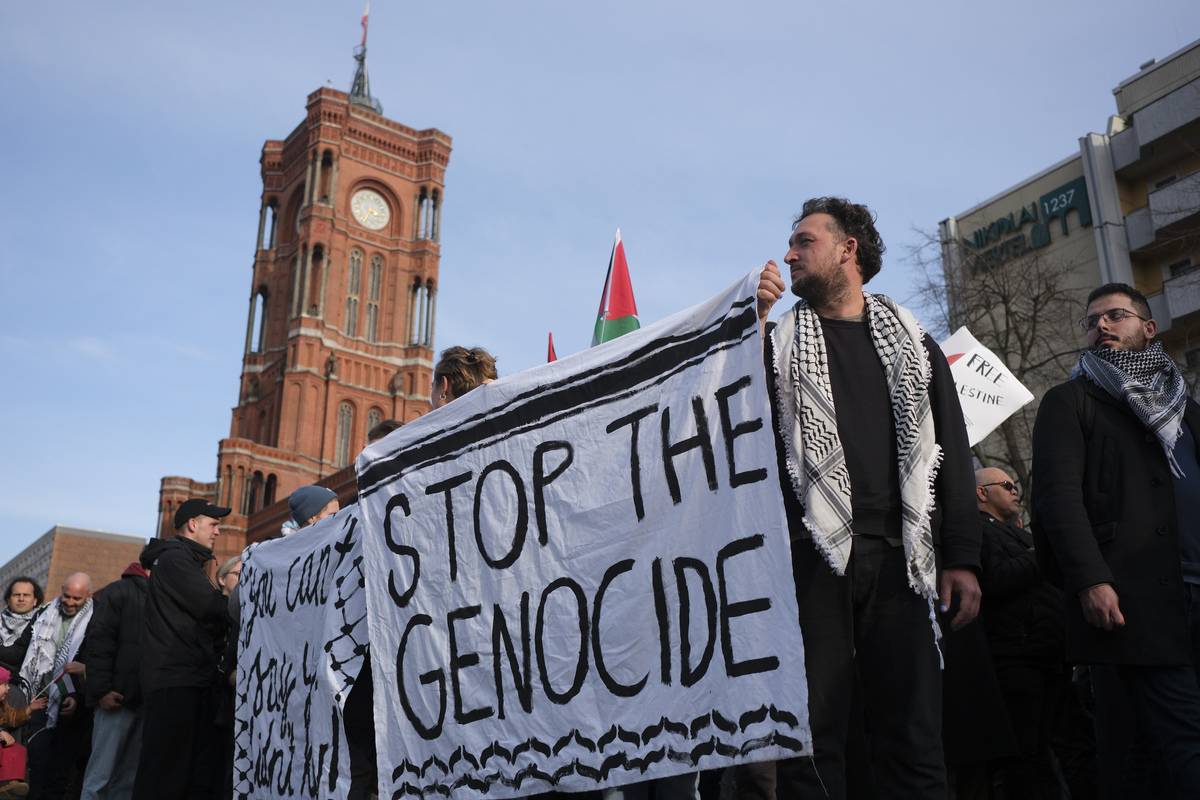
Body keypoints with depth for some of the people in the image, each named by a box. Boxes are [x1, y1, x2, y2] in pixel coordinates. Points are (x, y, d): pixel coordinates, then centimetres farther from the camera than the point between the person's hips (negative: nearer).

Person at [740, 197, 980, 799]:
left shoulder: (910, 339, 17)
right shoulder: (778, 341, 14)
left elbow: (952, 447, 11)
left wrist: (962, 557, 2)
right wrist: (751, 322, -6)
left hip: (898, 558, 1)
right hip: (813, 553, -1)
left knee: (913, 738, 2)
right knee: (812, 735, -3)